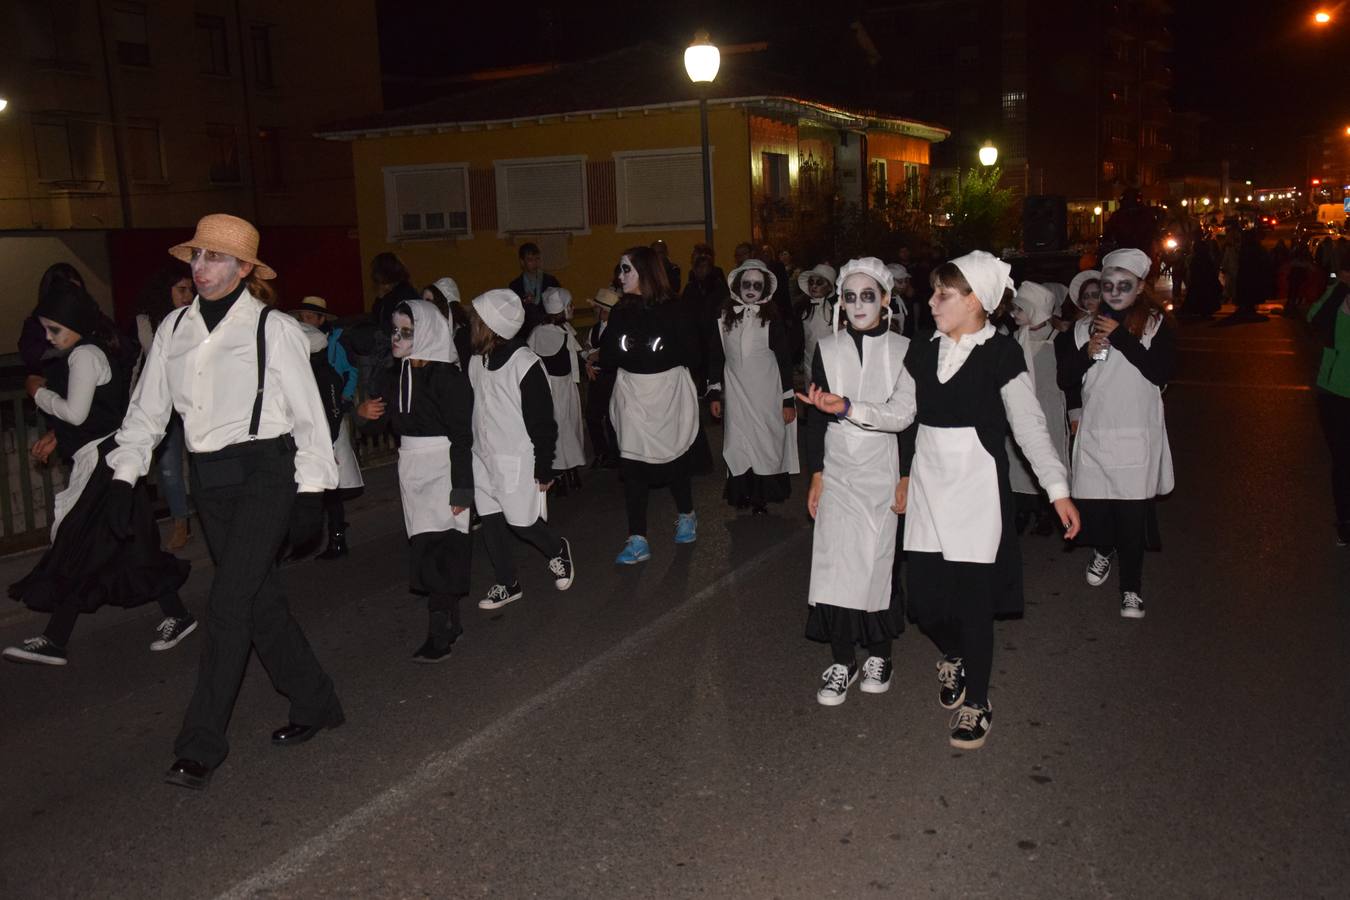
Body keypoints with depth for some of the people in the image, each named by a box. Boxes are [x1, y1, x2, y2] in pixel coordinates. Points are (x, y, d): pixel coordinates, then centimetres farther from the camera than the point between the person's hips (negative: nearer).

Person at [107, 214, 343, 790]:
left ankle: (201, 745, 0)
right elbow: (147, 408, 14)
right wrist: (125, 477, 6)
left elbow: (308, 415, -5)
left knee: (228, 604, -10)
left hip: (265, 473, -5)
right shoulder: (174, 329, 8)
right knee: (260, 600, 10)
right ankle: (314, 703, 27)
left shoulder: (274, 329, -6)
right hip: (209, 479, 5)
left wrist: (310, 496, -8)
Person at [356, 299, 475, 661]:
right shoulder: (393, 375, 7)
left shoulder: (447, 376, -14)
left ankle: (439, 635, -4)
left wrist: (461, 489, -18)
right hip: (411, 466, 7)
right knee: (426, 546, 10)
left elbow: (461, 437, -15)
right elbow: (383, 414, 24)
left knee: (435, 549, -10)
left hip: (443, 467, -7)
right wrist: (365, 411, 0)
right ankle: (451, 620, 21)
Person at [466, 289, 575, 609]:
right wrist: (469, 451, 16)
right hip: (483, 457, 6)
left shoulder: (525, 364, -18)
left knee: (522, 522, 0)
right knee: (490, 522, 10)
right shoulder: (476, 360, 2)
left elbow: (542, 422, -14)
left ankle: (558, 551, 30)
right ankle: (508, 584, 25)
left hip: (516, 459, -6)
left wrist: (544, 468, -13)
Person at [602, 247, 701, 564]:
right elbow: (606, 360, 9)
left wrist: (661, 352, -14)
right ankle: (637, 540, 1)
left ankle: (686, 517, 34)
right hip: (632, 397, 3)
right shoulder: (620, 313, 8)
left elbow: (691, 353, -7)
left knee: (675, 461, 8)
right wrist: (620, 350, -6)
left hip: (669, 394, -3)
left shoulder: (671, 310, -4)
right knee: (632, 467, -3)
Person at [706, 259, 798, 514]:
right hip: (736, 394, 2)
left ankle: (761, 496, 12)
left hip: (766, 394, -2)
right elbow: (715, 356, 7)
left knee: (765, 443, 0)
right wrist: (714, 393, 5)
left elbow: (785, 360, -3)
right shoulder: (724, 316, 1)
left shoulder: (772, 318, -4)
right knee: (738, 444, 4)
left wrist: (789, 400, -5)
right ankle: (741, 492, 18)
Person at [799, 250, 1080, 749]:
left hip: (977, 487, -5)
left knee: (973, 597, 0)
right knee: (924, 599, 6)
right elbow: (899, 413, 9)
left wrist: (1058, 489, -12)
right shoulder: (923, 353, 9)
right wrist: (846, 407, -5)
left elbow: (1029, 425, -8)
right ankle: (954, 657, 40)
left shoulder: (1001, 353, -7)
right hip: (928, 484, 5)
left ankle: (976, 703, 20)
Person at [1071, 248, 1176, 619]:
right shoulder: (1085, 327, 10)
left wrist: (1121, 337, -15)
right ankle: (1102, 551, 37)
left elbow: (1162, 373, -12)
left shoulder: (1157, 324, 2)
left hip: (1137, 435, -3)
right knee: (1092, 504, 4)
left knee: (1133, 512, -6)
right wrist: (1086, 353, -7)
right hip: (1094, 433, 3)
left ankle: (1131, 587, 7)